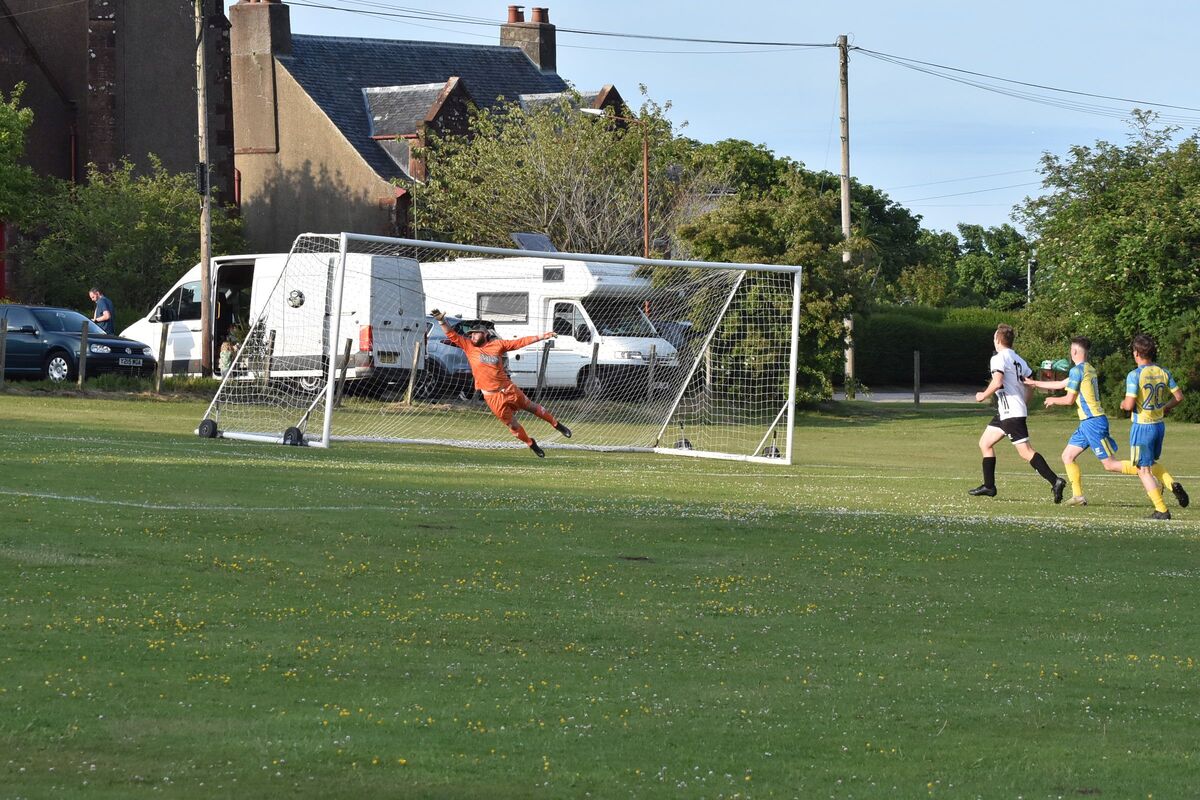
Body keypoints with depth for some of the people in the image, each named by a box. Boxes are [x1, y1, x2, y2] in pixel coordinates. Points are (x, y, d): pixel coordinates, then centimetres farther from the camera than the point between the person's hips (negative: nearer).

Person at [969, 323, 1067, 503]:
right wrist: (1023, 404, 26)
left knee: (1025, 451, -14)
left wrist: (983, 396, -9)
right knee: (985, 443, 17)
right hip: (1005, 413, 10)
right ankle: (988, 486, 18)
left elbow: (997, 382, -24)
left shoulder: (999, 358, -11)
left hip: (1010, 412, -10)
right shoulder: (1018, 359, 16)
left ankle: (1055, 481, -22)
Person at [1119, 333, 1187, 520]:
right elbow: (1179, 396, 4)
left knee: (1144, 470, 4)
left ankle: (1161, 510, 1)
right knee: (1152, 463, 27)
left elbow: (1129, 405, -22)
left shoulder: (1135, 375, -17)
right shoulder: (1163, 373, 1)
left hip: (1142, 426, -7)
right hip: (1159, 425, 7)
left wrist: (1123, 404, 1)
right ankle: (1173, 484, 1)